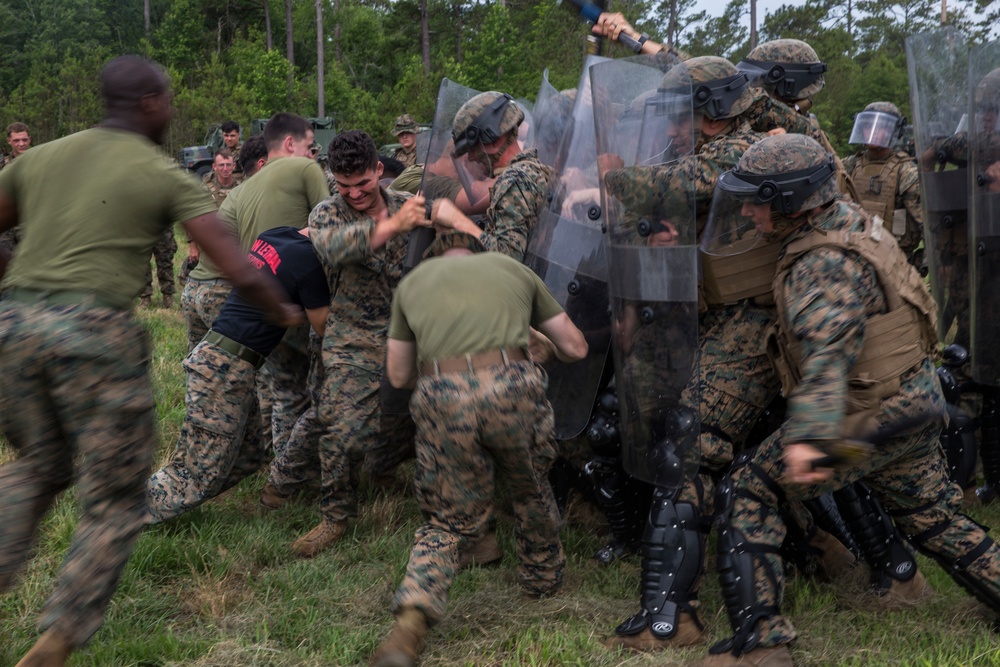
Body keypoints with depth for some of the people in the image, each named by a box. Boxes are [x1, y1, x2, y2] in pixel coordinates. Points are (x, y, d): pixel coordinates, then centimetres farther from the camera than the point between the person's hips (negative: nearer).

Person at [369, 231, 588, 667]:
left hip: (442, 398, 0)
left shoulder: (413, 280, 27)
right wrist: (549, 352, 52)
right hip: (511, 387, 0)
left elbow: (398, 376, 30)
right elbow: (575, 347, 30)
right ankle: (545, 581, 48)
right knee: (531, 493, 28)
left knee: (449, 520, 15)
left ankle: (410, 622, -4)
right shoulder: (510, 267, 27)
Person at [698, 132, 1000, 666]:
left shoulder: (826, 264, -25)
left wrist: (808, 436, -56)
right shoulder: (848, 218, 4)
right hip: (917, 402, 9)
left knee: (750, 492, -2)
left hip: (868, 419, -9)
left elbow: (827, 347, -42)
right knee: (933, 521, 23)